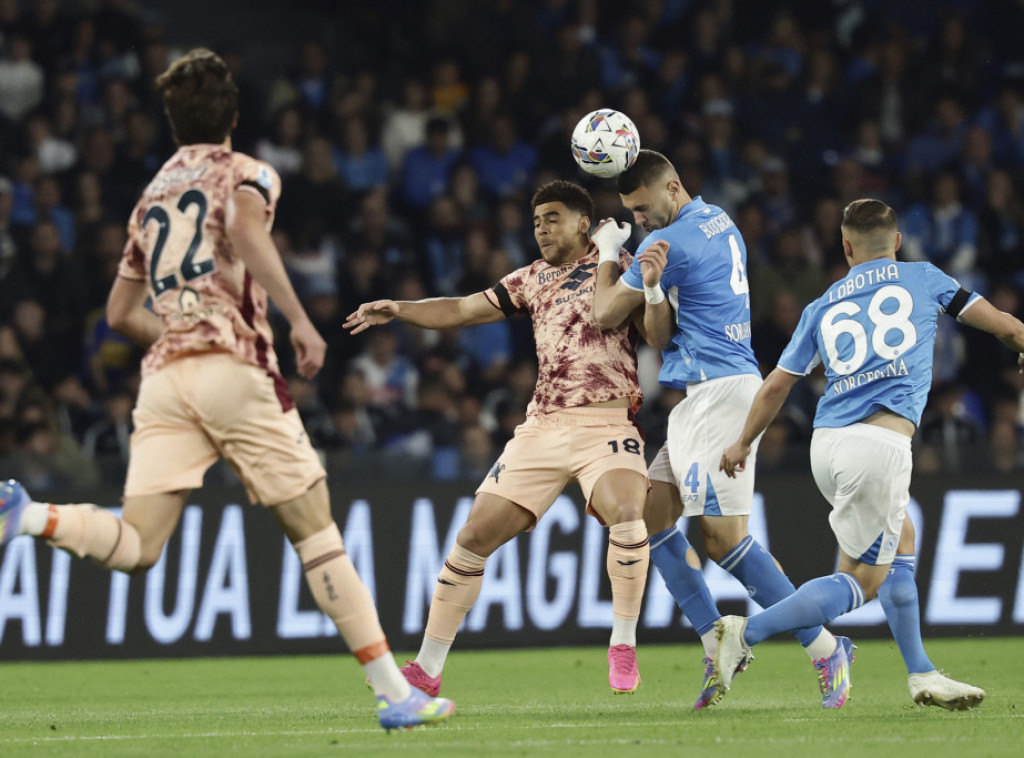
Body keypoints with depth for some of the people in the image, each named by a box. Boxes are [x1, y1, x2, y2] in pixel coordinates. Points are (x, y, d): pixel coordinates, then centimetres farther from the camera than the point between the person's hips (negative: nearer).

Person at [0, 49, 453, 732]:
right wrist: (299, 319, -20)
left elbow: (121, 312, 27)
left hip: (163, 376, 4)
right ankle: (395, 692, -3)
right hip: (234, 369, -4)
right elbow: (247, 232, -17)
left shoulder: (152, 196, 24)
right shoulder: (247, 175, 8)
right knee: (314, 528, 1)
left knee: (136, 547, -4)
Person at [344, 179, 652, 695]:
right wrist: (398, 310, 7)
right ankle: (427, 668, 6)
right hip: (543, 427, 5)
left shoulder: (616, 266, 5)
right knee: (475, 536, -2)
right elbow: (462, 310, 20)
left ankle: (623, 646, -15)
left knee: (626, 511, -32)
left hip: (605, 424, -5)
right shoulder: (534, 279, 19)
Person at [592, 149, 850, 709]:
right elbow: (661, 337, 11)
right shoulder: (718, 222, 16)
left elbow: (605, 314, -2)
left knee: (722, 536, -12)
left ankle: (824, 648, -9)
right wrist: (654, 290, -9)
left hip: (719, 391, -10)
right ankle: (717, 644, 6)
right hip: (700, 396, 10)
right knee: (652, 513, 8)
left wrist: (606, 253, 14)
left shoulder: (672, 242, -14)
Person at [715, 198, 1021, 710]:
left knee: (900, 546, 22)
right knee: (861, 582, 1)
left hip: (827, 443, 6)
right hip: (880, 443, -5)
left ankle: (921, 674, 19)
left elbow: (777, 385, 20)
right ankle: (747, 631, -11)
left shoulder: (823, 307, 18)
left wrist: (742, 443, 33)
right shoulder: (923, 279, 11)